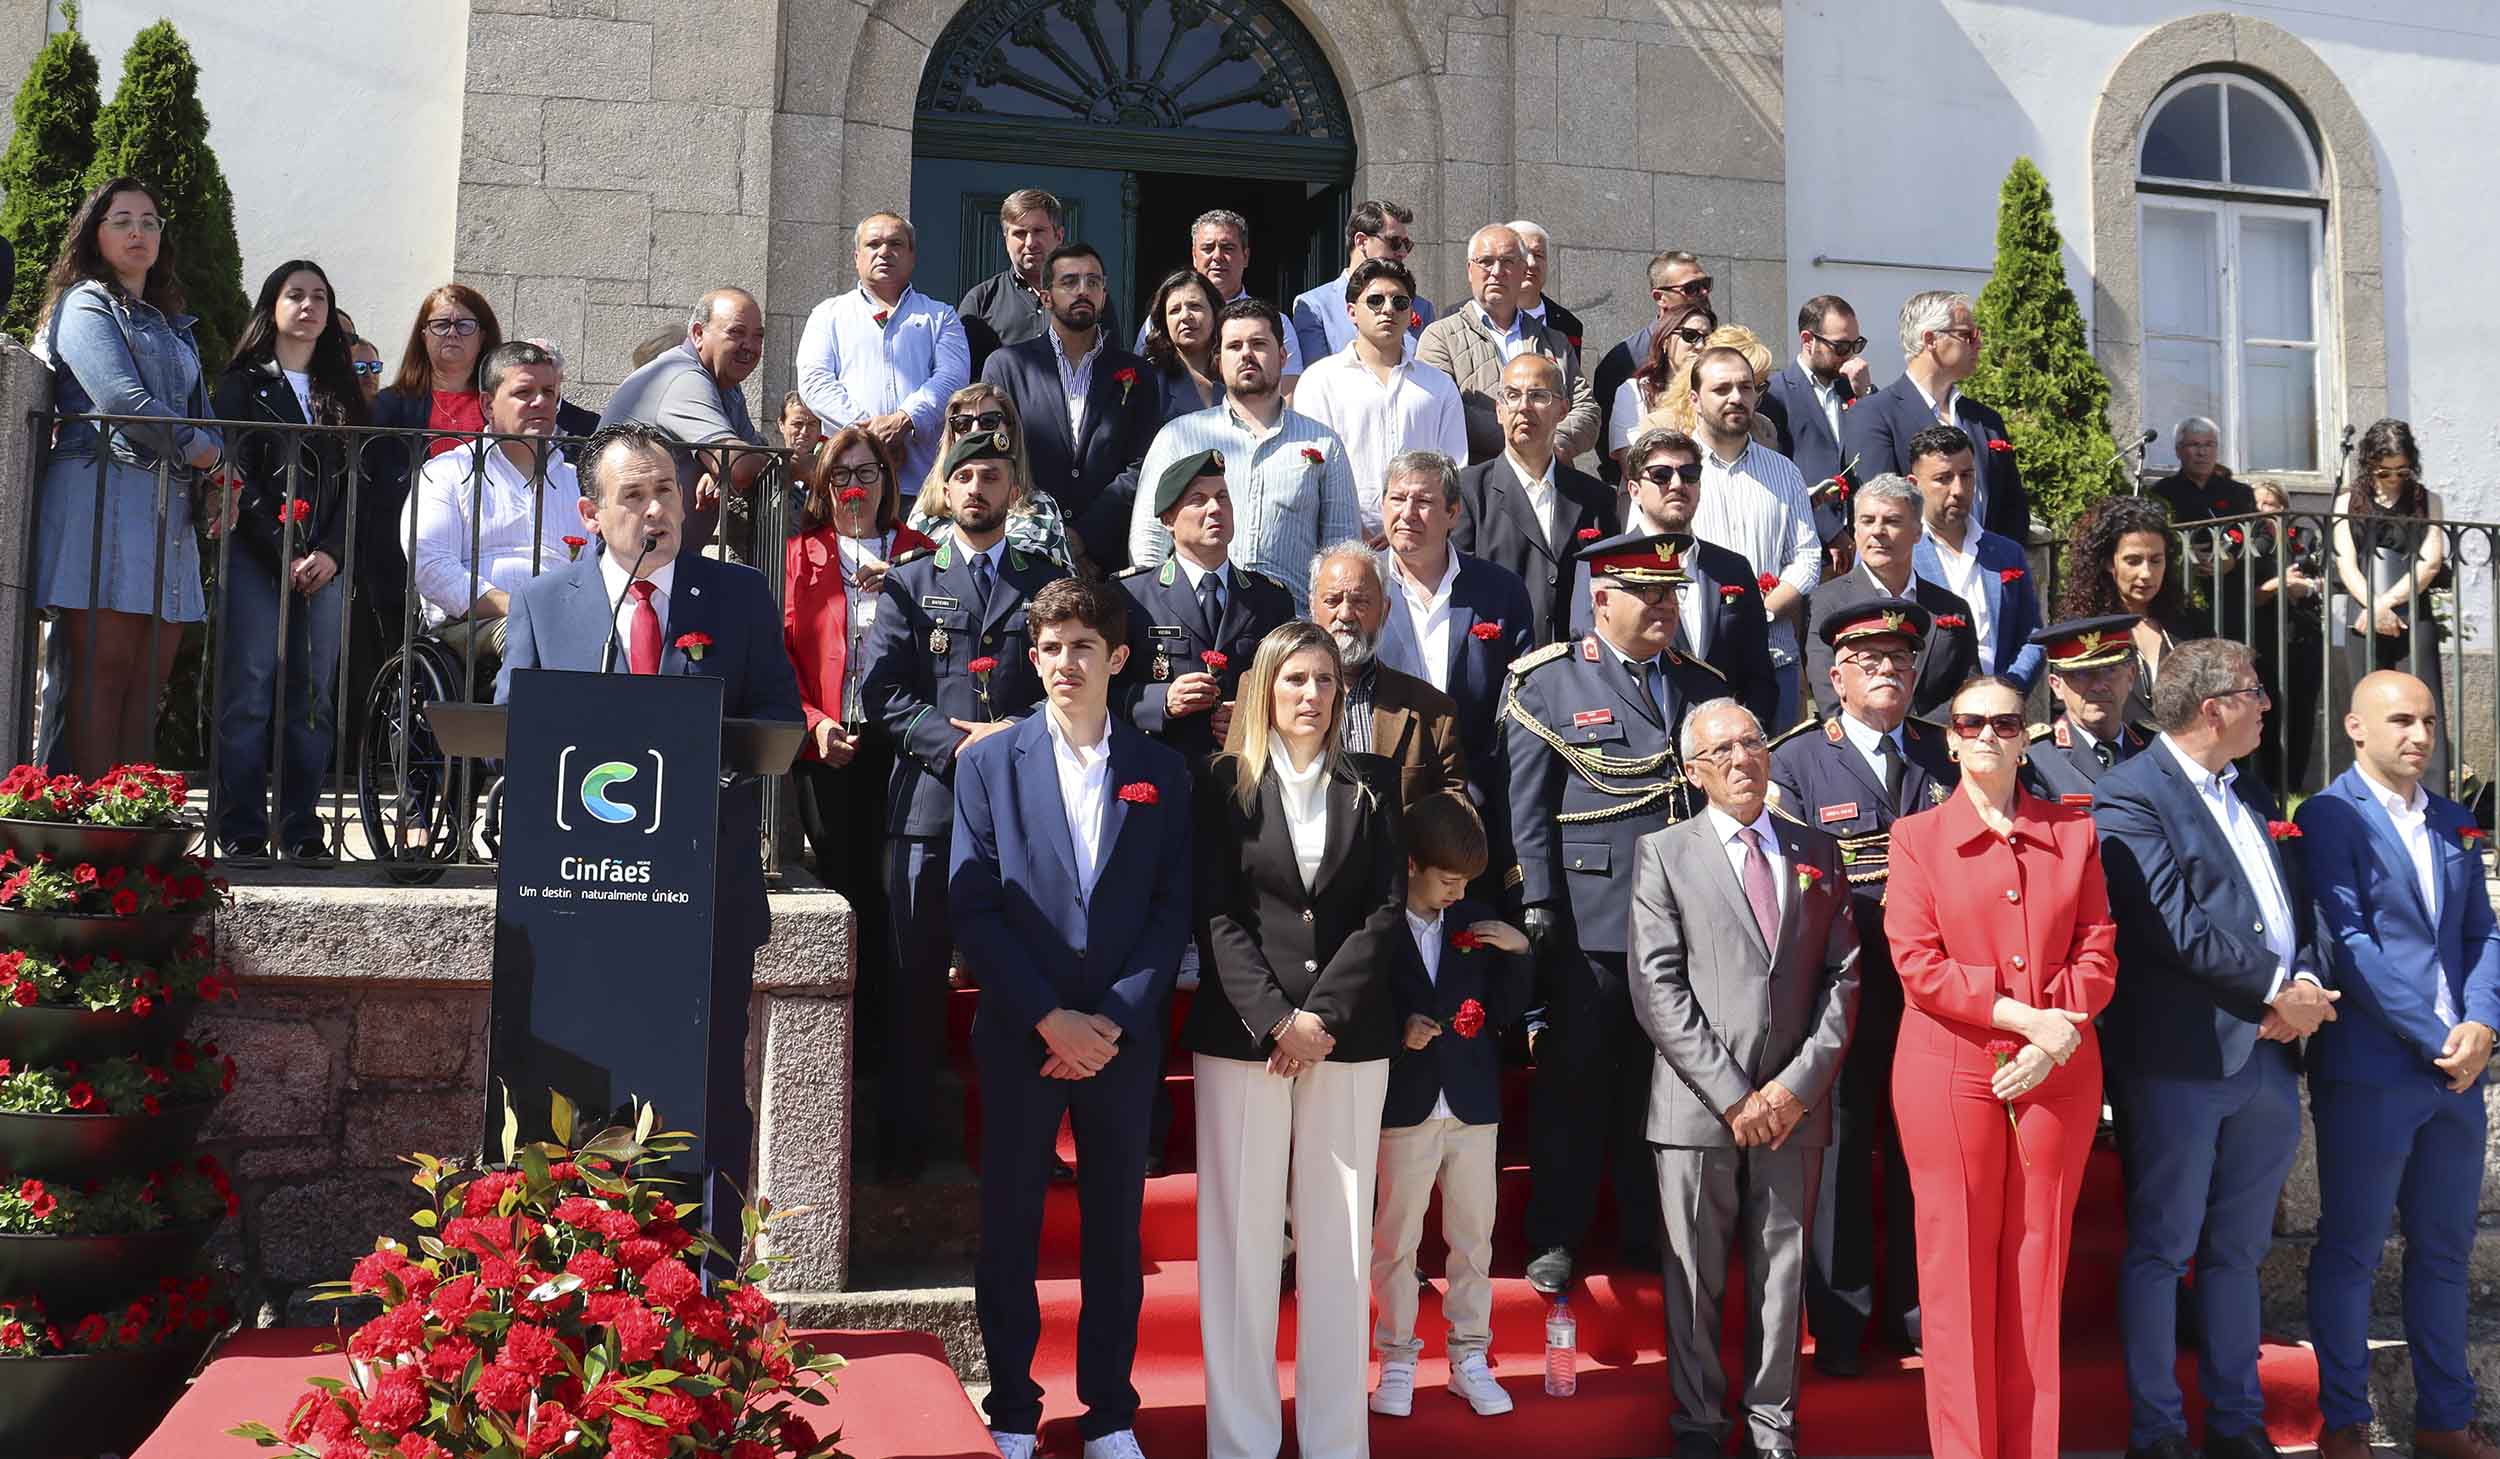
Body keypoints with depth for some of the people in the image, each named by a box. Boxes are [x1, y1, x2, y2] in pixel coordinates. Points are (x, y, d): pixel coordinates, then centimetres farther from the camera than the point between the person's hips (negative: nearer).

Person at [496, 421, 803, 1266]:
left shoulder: (740, 595, 5)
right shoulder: (542, 602, 7)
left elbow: (782, 715, 2)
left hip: (711, 887, 0)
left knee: (712, 1093, 5)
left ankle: (712, 1283, 16)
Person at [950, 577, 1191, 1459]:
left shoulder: (1162, 773, 5)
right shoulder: (990, 763, 2)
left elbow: (1174, 909, 1)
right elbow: (973, 904, -4)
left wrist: (1115, 1020, -10)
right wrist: (1050, 1018, -11)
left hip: (1123, 1039, 1)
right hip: (1019, 1035, -1)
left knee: (1115, 1233, 8)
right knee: (1009, 1231, 7)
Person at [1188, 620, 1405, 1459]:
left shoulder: (1372, 784, 9)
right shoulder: (1225, 782, 5)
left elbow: (1389, 908, 2)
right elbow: (1218, 915, -2)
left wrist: (1324, 1015, -9)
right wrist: (1274, 1018, -13)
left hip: (1349, 1035, 2)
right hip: (1243, 1030, -1)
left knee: (1339, 1235, 5)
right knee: (1241, 1234, 1)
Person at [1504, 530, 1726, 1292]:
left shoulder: (1704, 685, 13)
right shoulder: (1548, 683, 1)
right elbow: (1527, 807, -3)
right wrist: (1538, 909, -9)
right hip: (1589, 928, -3)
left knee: (1663, 1085, 11)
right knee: (1573, 1085, 4)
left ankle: (1651, 1236, 24)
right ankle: (1555, 1239, 16)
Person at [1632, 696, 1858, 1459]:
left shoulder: (1818, 852, 11)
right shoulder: (1663, 853, 1)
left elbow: (1842, 978, 6)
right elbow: (1657, 990, -6)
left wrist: (1798, 1084, -6)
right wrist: (1733, 1095, -11)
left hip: (1795, 1105, 3)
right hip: (1697, 1105, -2)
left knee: (1782, 1273, 10)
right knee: (1694, 1276, 6)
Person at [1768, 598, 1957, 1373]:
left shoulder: (1946, 755, 11)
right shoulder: (1796, 761, -1)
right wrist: (1879, 914, -15)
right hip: (1840, 989, -3)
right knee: (1840, 1151, 4)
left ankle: (1914, 1311, 26)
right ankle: (1838, 1324, 16)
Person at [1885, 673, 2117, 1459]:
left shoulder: (2074, 831, 10)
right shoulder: (1917, 836, 3)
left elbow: (2098, 953, 5)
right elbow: (1916, 963, -6)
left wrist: (2058, 1035, -12)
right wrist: (2023, 1016, -14)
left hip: (2058, 1073, 2)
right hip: (1950, 1071, -2)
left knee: (2038, 1270, 6)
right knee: (1958, 1269, 1)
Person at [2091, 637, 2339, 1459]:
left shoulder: (2253, 796, 16)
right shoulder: (2130, 796, -10)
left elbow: (2296, 904, 15)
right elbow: (2174, 926, -18)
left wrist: (2308, 984, -3)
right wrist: (2276, 988, -14)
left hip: (2266, 1055, 8)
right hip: (2180, 1057, -8)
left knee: (2237, 1250, 16)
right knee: (2161, 1249, 3)